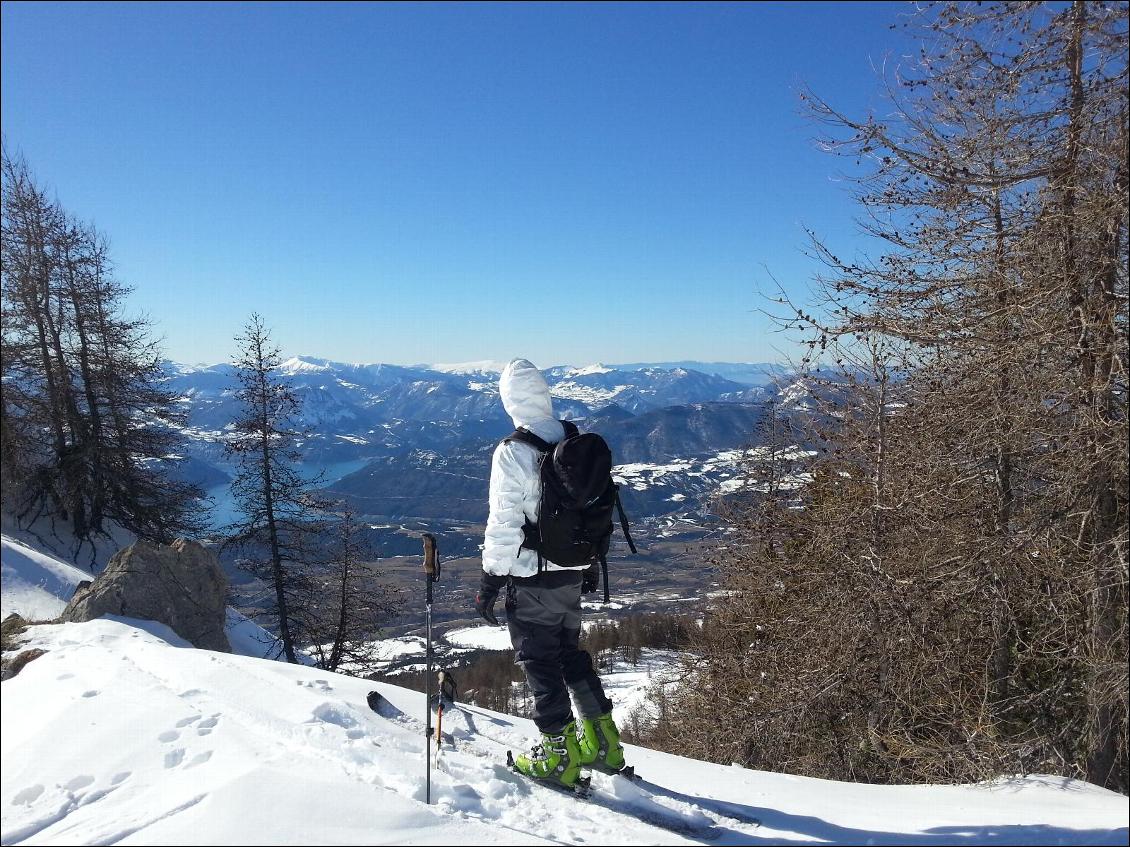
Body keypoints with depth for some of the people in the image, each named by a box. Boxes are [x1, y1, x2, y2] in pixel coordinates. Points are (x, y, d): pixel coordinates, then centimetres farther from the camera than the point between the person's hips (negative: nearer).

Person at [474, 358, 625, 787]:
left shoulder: (512, 453, -18)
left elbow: (504, 523, -19)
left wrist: (489, 582, -9)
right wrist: (591, 564, 21)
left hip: (531, 579, -7)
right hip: (572, 574, 7)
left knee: (540, 664, 7)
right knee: (572, 653, 21)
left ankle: (560, 756, 15)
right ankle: (603, 742, 28)